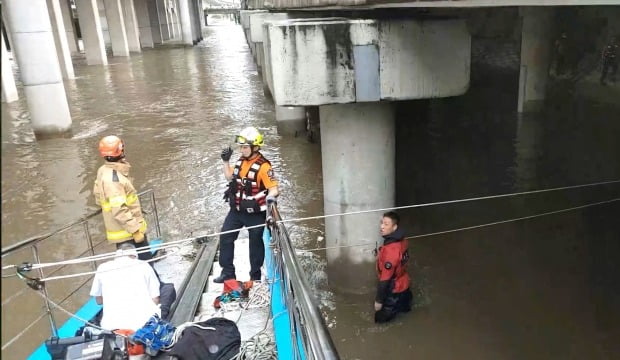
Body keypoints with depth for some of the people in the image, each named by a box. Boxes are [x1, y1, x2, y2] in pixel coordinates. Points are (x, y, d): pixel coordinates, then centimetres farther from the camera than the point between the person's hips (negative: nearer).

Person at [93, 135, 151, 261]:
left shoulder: (103, 171, 6)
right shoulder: (113, 178, -26)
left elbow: (99, 199, 17)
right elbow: (119, 210, -28)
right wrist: (135, 229, -22)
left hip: (123, 229, 10)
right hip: (127, 232, -10)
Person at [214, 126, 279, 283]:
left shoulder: (263, 166, -20)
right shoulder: (240, 161, 3)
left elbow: (273, 188, -25)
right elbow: (229, 177, 19)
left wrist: (270, 197, -46)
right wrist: (226, 161, 7)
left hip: (255, 213, -7)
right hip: (236, 210, 7)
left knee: (255, 242, 9)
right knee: (225, 237, 9)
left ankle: (255, 275, 24)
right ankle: (228, 272, 21)